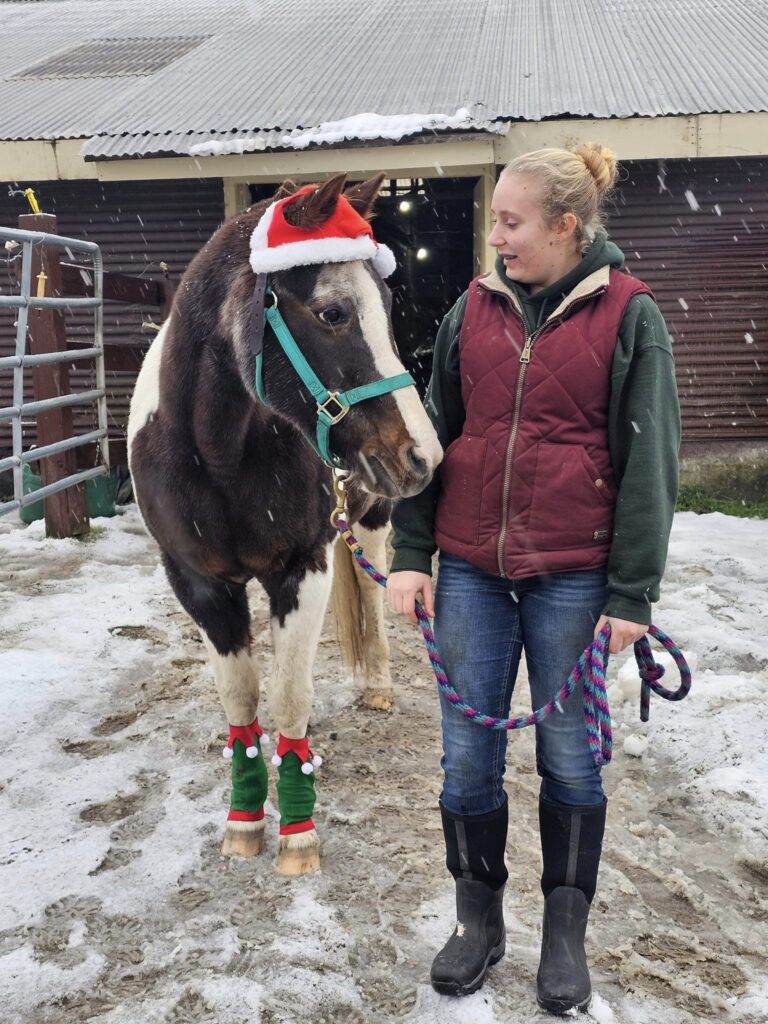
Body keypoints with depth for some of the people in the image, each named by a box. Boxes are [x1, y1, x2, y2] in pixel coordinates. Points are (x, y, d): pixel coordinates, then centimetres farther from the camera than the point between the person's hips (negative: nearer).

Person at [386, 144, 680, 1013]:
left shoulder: (628, 316, -3)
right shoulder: (474, 309, 6)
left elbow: (648, 463, -4)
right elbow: (431, 435, 8)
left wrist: (631, 592, -7)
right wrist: (409, 553, 3)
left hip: (572, 576, -3)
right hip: (470, 570, 3)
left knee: (569, 756, 10)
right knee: (467, 754, 9)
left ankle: (565, 933, 30)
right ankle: (478, 917, 30)